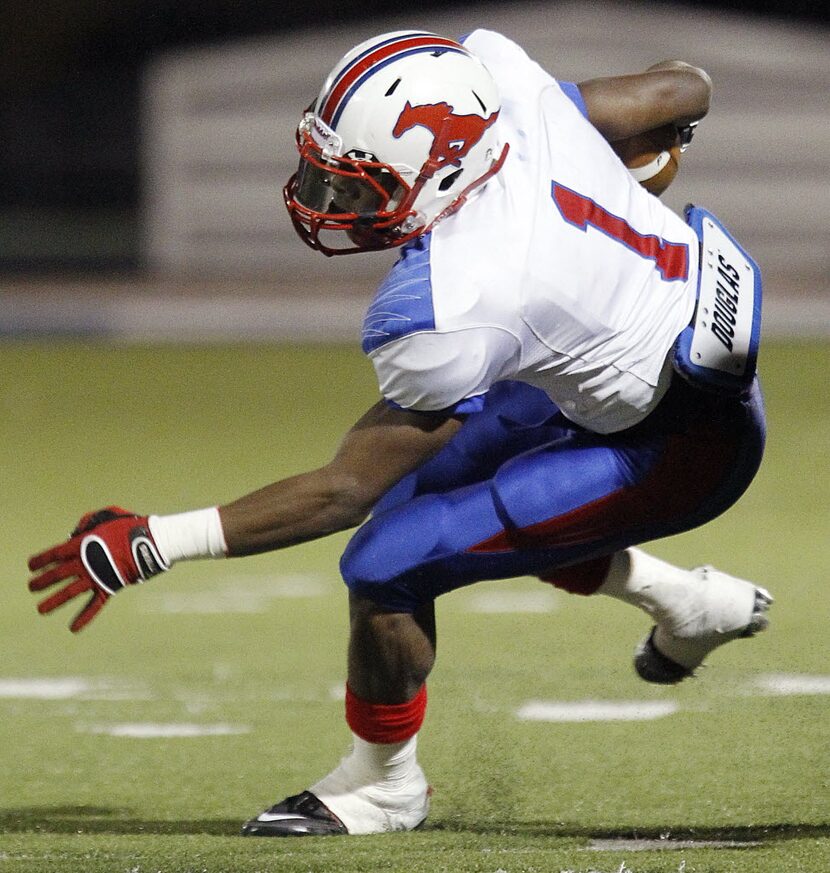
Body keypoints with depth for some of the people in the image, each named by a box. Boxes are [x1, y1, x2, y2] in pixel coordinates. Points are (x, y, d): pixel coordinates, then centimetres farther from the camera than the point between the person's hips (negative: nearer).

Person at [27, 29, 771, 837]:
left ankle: (381, 784, 14)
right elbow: (685, 90, 1)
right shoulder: (505, 81, -15)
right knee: (421, 482, 20)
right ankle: (684, 602, 33)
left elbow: (345, 492, -24)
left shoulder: (450, 313, -32)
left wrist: (152, 544, -23)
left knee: (388, 565, -12)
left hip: (678, 449, -9)